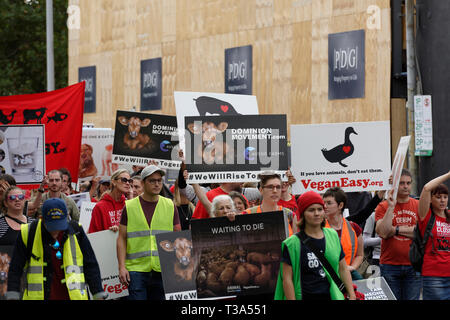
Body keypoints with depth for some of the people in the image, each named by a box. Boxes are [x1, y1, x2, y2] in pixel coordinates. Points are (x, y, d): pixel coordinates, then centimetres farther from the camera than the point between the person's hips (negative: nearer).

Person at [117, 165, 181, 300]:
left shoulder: (170, 206, 10)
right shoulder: (130, 206, 4)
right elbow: (122, 238, 4)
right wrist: (122, 267, -5)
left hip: (163, 269, 2)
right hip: (136, 268, -2)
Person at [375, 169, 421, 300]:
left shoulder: (418, 205, 8)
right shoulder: (383, 207, 3)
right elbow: (382, 232, -11)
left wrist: (396, 229, -7)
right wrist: (391, 207, -14)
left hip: (413, 266, 1)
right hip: (390, 265, -1)